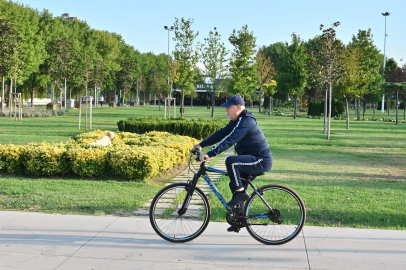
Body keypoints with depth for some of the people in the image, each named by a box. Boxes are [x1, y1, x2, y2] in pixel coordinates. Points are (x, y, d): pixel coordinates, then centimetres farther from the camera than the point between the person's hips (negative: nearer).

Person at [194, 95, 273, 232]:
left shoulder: (245, 122, -21)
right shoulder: (236, 121, 12)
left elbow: (229, 140, -30)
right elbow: (221, 134, 11)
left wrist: (209, 154, -35)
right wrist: (201, 145, 5)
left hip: (261, 160, -11)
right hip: (253, 159, 11)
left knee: (231, 161, -29)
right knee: (234, 184, 11)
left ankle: (241, 193, -14)